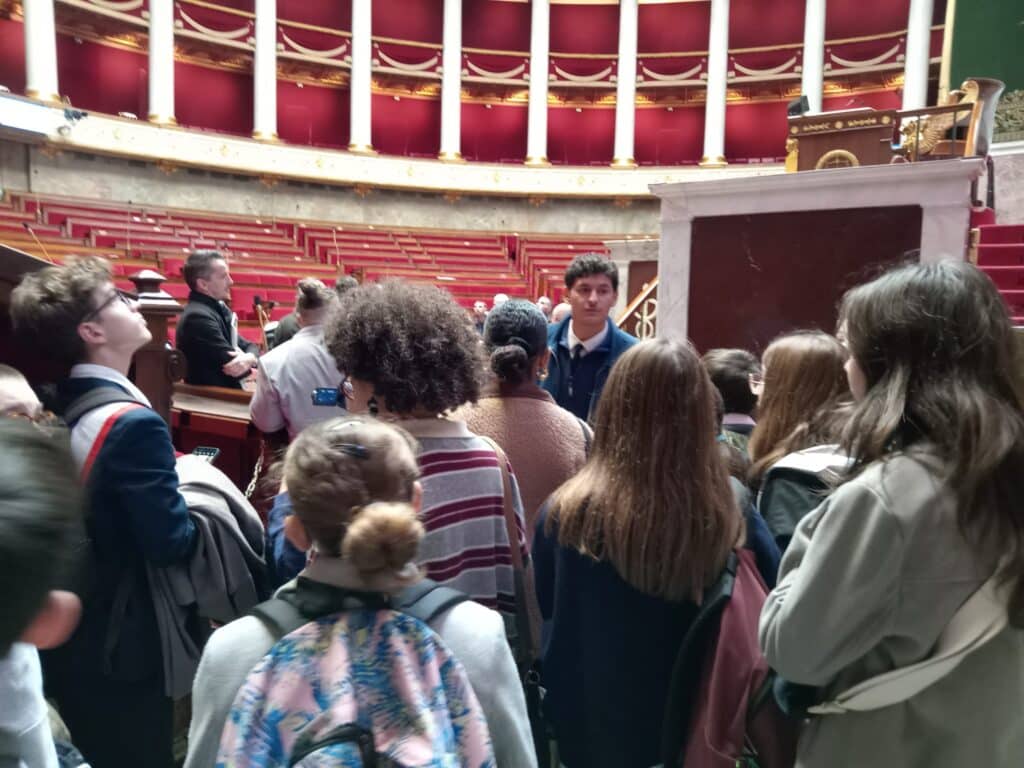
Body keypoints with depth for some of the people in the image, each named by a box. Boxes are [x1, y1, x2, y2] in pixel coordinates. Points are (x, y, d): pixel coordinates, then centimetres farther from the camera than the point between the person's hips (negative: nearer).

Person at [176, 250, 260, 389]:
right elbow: (231, 364, -21)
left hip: (228, 391, 8)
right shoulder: (198, 317, -19)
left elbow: (247, 346, 5)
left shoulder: (218, 308, 9)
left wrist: (249, 358, -16)